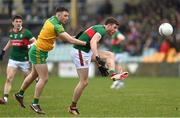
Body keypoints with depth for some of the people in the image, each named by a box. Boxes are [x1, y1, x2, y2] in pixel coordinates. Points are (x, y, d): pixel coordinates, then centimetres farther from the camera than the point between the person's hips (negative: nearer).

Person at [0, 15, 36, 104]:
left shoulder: (26, 32, -8)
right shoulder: (11, 32, 7)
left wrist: (28, 46, -25)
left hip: (24, 60, -3)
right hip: (13, 59, 3)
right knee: (8, 78, -11)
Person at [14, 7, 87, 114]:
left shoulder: (51, 20, 4)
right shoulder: (56, 26, -24)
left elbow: (58, 36, 11)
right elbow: (70, 40, -28)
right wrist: (85, 43, -25)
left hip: (37, 51, 10)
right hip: (39, 53, -10)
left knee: (34, 74, 24)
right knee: (44, 78, -8)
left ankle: (20, 94, 38)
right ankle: (35, 104, -3)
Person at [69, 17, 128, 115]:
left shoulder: (99, 28, 19)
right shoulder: (102, 30, -11)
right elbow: (93, 42, -31)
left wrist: (99, 66, 28)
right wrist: (97, 57, -43)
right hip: (80, 52, -10)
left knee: (110, 55, 5)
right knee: (84, 82, -5)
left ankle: (113, 74, -14)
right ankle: (72, 107, 5)